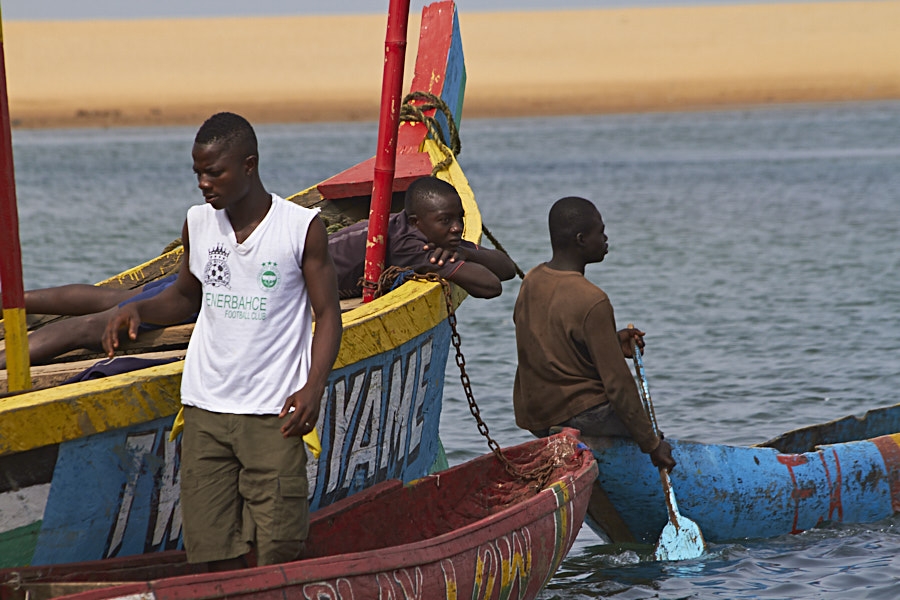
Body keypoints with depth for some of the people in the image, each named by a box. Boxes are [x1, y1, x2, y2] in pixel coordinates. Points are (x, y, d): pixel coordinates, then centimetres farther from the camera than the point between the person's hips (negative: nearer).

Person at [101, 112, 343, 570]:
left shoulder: (302, 228, -5)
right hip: (205, 411, 4)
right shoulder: (197, 224, 8)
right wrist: (138, 309, 2)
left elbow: (327, 314, -2)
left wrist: (314, 387, -16)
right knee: (216, 549, 1)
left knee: (279, 554, -5)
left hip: (274, 413, -4)